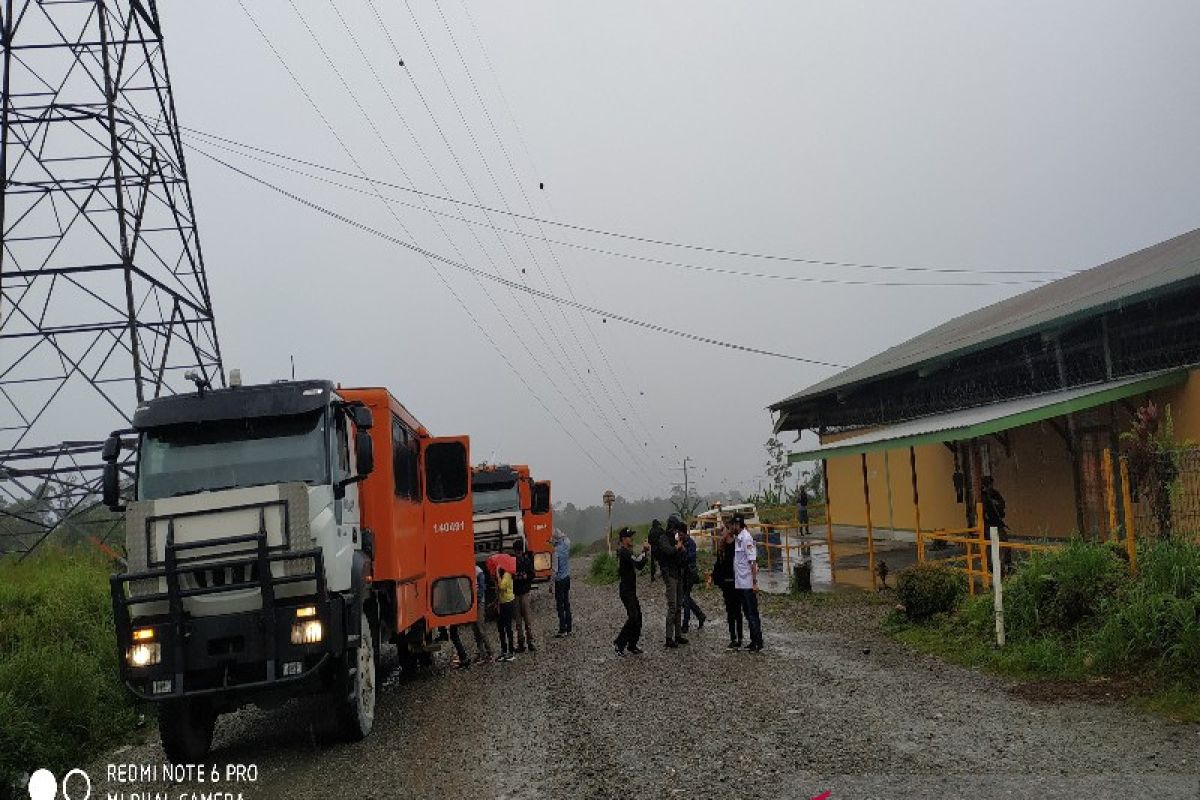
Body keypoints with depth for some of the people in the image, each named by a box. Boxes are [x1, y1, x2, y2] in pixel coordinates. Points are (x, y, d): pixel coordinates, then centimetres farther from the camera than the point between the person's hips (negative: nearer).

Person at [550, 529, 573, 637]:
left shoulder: (556, 551, -22)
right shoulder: (567, 544, -3)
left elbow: (554, 569, -20)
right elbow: (565, 537, 23)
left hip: (559, 580, -7)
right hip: (567, 577, 7)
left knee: (560, 606, 1)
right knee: (567, 604, 14)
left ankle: (562, 630, 4)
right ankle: (568, 629, 19)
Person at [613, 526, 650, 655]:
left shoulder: (627, 552, 16)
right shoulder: (624, 552, -16)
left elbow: (639, 566, 18)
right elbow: (637, 561, -28)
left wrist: (644, 552, 7)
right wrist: (644, 551, -14)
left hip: (631, 590, 10)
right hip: (626, 590, -10)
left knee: (637, 617, 10)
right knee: (633, 618, -14)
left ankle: (632, 645, 15)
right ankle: (619, 643, -7)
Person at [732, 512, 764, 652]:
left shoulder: (746, 538, -15)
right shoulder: (737, 538, 11)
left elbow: (753, 561, -18)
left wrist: (755, 582, -20)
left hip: (748, 584, -9)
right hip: (740, 583, 9)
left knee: (752, 613, -3)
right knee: (747, 612, 13)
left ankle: (758, 642, 3)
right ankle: (754, 640, 20)